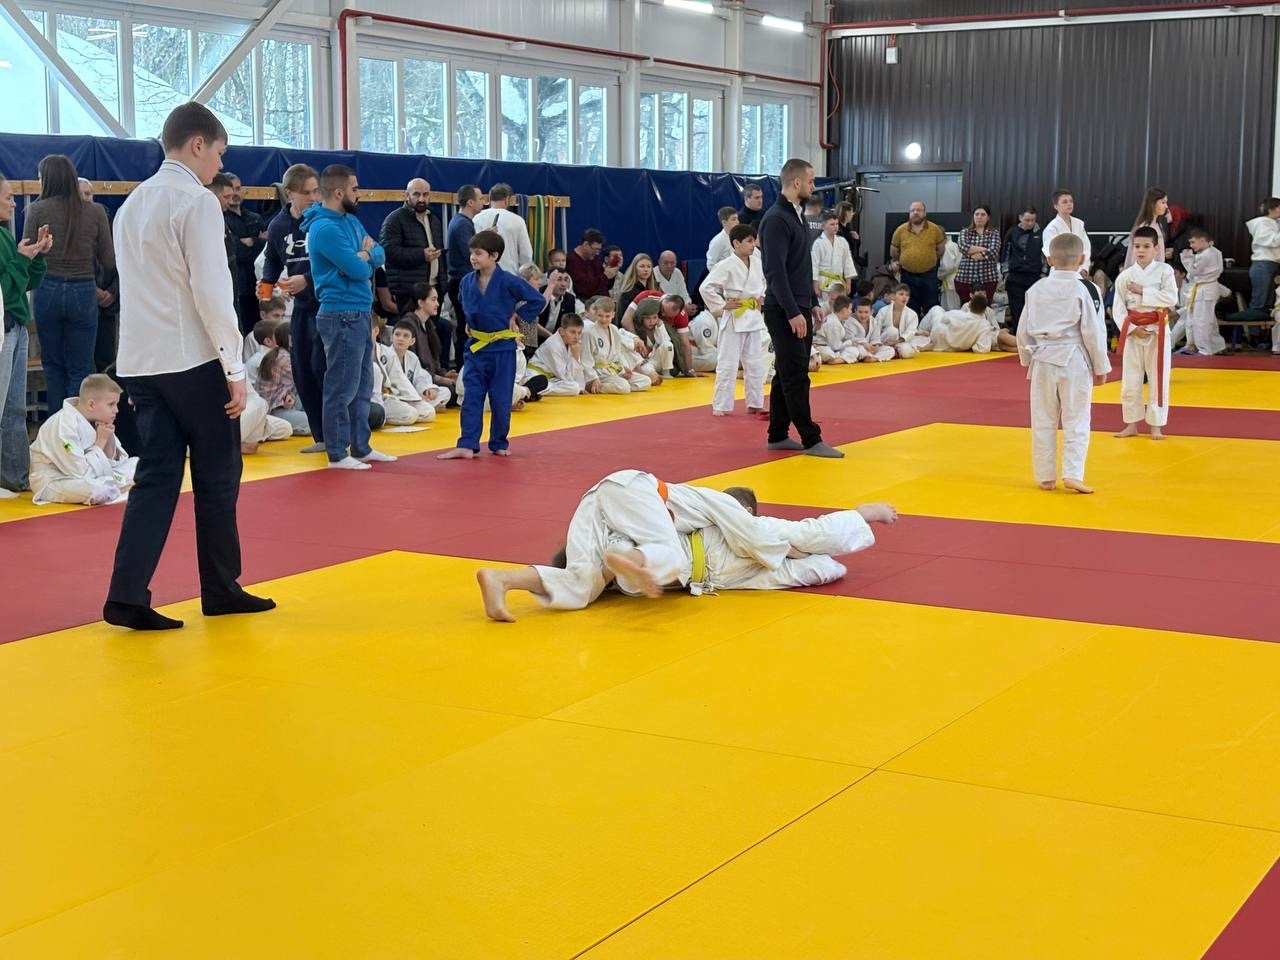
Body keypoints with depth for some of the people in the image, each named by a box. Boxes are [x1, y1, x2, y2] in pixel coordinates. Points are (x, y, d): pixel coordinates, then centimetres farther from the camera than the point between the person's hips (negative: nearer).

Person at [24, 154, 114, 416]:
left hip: (47, 291, 0)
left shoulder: (37, 210, -5)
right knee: (80, 370, 6)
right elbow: (109, 261, -1)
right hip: (83, 293, 0)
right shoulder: (96, 212, -3)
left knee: (53, 365, 14)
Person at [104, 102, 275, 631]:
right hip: (193, 362, -7)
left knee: (156, 476, 6)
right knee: (216, 477, 6)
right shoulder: (197, 201, -11)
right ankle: (220, 589, 17)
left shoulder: (133, 204, 14)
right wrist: (236, 369, -11)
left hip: (141, 363, 7)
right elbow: (212, 292, -16)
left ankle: (127, 595, -4)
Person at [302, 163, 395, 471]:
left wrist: (364, 255, -8)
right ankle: (337, 454, 3)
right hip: (342, 315, -10)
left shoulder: (350, 220, 14)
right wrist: (365, 258, 1)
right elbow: (358, 269, -20)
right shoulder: (325, 228, -17)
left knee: (362, 385, 15)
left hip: (359, 313, 10)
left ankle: (361, 447, 23)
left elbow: (379, 255, 12)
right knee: (342, 388, -4)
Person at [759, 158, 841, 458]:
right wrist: (793, 312, -23)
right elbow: (776, 271, -21)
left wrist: (811, 304, 18)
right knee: (796, 377, -5)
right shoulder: (776, 219, -16)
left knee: (787, 374, 12)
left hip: (799, 308, 10)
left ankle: (778, 436, 17)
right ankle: (811, 440, -2)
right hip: (784, 311, -10)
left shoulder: (796, 215, 15)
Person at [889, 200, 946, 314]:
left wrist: (929, 261, 11)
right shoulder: (900, 230, -1)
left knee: (931, 309, 4)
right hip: (908, 276, 1)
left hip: (929, 275, -1)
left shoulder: (935, 229, -3)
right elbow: (893, 252, 11)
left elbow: (941, 249, 9)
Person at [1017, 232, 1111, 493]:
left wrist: (1027, 359, 21)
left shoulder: (1036, 289, 3)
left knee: (1043, 422, 10)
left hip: (1043, 361, 3)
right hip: (1074, 361, -3)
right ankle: (1072, 474, -4)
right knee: (1076, 421, 4)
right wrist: (1101, 367, 2)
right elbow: (1093, 332, -8)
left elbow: (1024, 330, 8)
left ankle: (1045, 476, 15)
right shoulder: (1085, 290, -9)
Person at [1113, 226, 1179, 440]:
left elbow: (1172, 298, -15)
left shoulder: (1164, 270, -4)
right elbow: (1117, 308, -1)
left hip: (1157, 330, -2)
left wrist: (1143, 291, -16)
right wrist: (1132, 328, -13)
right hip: (1132, 332, 2)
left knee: (1158, 380, 4)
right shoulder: (1125, 276, 0)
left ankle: (1156, 426, 14)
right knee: (1130, 380, 7)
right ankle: (1132, 424, 19)